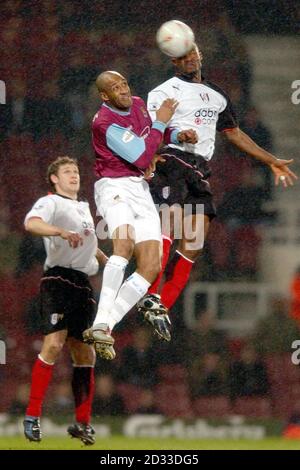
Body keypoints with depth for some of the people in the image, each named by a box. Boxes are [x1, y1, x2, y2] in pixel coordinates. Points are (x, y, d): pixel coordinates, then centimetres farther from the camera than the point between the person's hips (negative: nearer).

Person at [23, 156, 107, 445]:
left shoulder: (83, 208, 24)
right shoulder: (51, 203, -2)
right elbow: (31, 223, -24)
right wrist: (61, 231, -38)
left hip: (83, 285, 8)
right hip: (58, 278, -8)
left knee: (85, 355, 6)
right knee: (54, 344, -21)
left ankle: (83, 423, 12)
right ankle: (32, 416, -17)